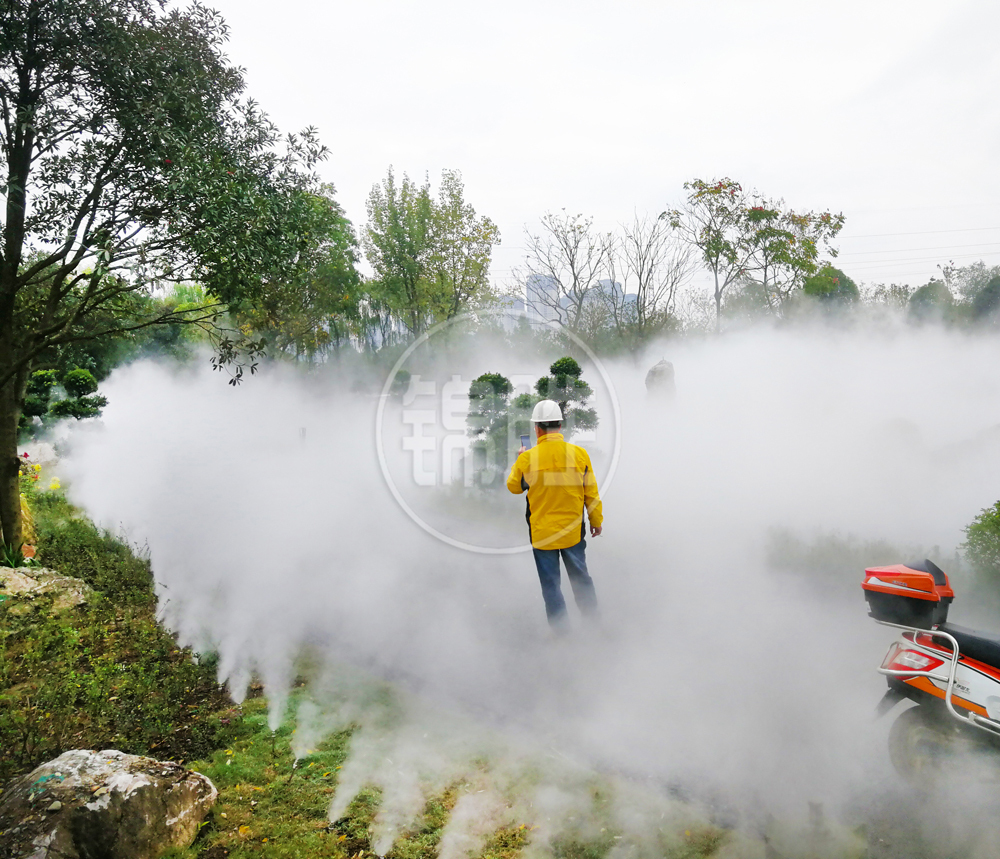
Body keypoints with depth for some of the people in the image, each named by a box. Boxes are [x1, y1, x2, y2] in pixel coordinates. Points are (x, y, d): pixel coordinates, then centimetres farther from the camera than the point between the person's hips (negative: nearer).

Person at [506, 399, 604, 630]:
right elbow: (591, 492, 0)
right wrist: (596, 520, 13)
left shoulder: (527, 458, -14)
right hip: (573, 530, 2)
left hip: (542, 532, -2)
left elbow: (514, 486, 4)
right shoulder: (579, 454, -9)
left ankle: (560, 629, 20)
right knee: (580, 578, 20)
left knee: (550, 583, 11)